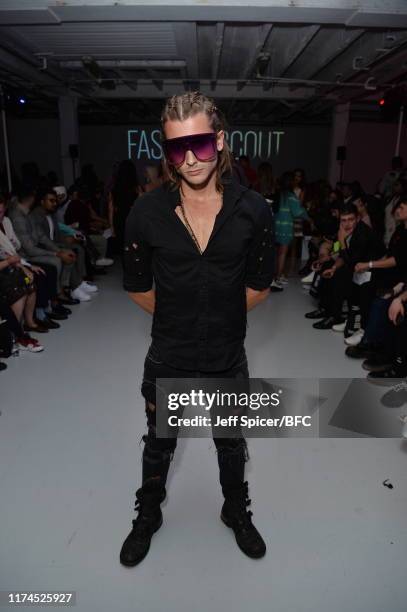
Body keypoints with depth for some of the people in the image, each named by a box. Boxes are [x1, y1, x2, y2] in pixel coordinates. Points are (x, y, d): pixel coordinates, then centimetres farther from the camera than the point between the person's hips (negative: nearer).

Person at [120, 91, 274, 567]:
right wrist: (178, 318, 3)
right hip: (167, 362, 0)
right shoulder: (146, 213, -16)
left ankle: (236, 511, 54)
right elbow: (139, 289, -3)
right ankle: (148, 515, 52)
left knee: (232, 447, 24)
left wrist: (216, 315, 0)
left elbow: (258, 288, -4)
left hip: (228, 361, 1)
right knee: (158, 446, 23)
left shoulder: (253, 212, -15)